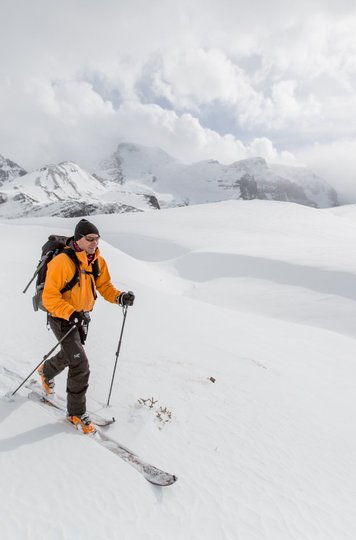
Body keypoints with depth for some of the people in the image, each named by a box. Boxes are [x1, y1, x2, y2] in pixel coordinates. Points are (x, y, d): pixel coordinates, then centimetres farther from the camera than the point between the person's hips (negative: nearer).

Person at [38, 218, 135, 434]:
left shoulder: (98, 261, -4)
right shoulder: (62, 262, -26)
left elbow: (105, 286, 0)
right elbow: (49, 297, -25)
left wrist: (120, 297, -20)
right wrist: (70, 313, -38)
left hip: (83, 317, 7)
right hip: (62, 319, -7)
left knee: (69, 355, 28)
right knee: (80, 366, -11)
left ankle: (47, 371, 62)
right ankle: (77, 413, 9)